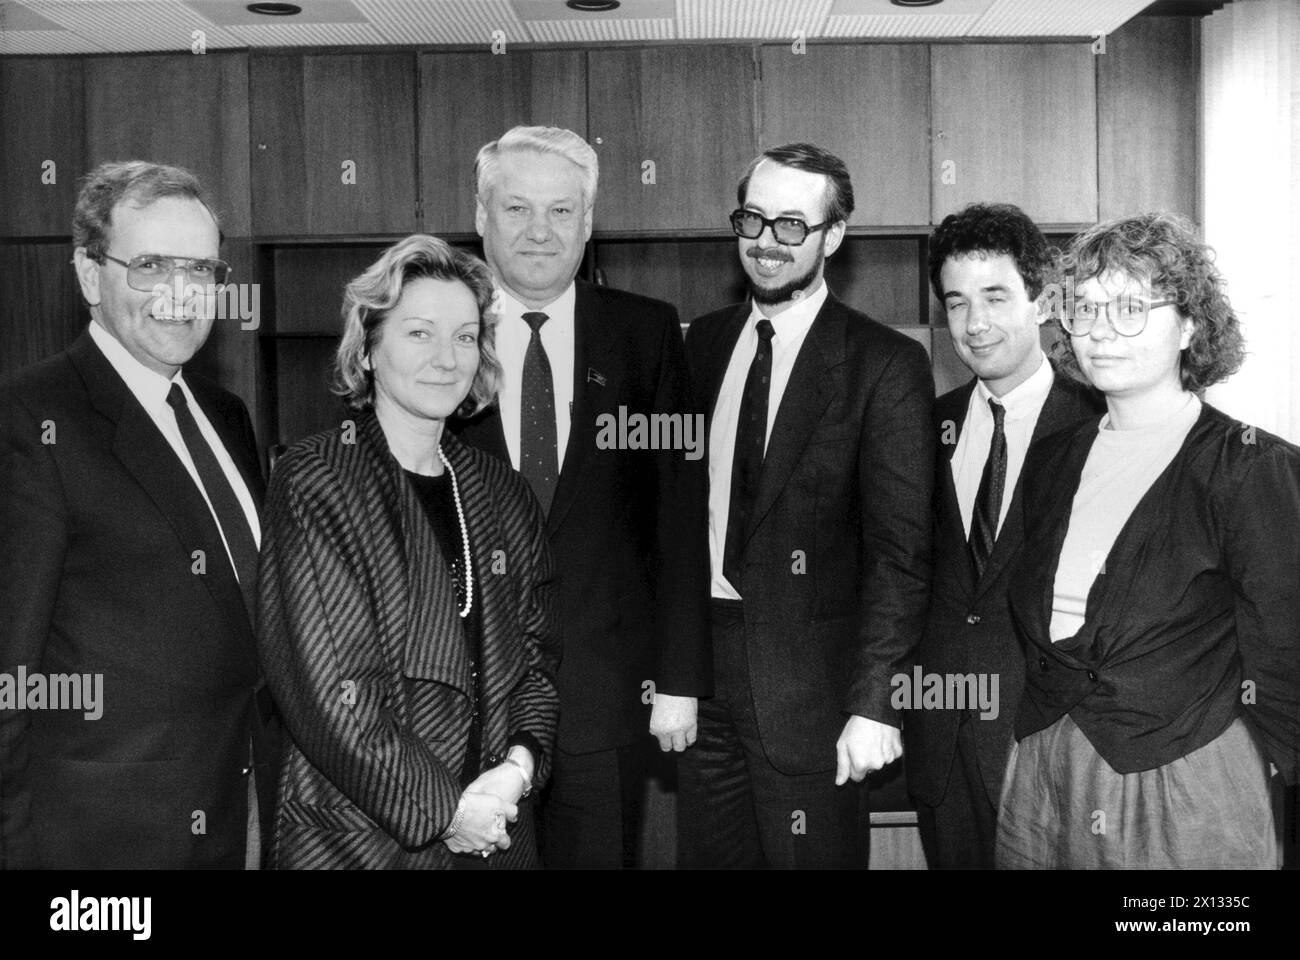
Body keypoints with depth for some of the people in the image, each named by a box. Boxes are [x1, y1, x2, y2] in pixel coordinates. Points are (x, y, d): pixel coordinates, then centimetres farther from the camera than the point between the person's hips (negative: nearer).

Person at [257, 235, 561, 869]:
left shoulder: (502, 495, 7)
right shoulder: (312, 484, -10)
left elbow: (536, 656, 8)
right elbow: (323, 686, -15)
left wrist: (518, 764, -9)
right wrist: (440, 807, -15)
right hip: (355, 836, -4)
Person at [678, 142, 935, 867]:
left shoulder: (885, 365, -7)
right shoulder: (705, 343, 9)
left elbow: (900, 549, -11)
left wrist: (873, 701, -17)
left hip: (808, 680, -4)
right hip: (696, 664, 5)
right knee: (707, 856, 13)